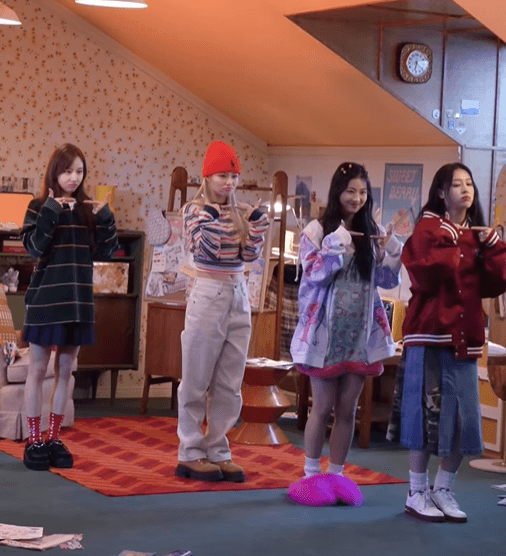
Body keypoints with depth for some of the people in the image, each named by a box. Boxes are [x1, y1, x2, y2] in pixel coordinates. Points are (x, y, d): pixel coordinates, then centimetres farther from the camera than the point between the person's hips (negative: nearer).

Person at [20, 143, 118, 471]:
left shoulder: (88, 209, 7)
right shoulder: (40, 206, -3)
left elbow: (106, 252, 4)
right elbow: (34, 247, -15)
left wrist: (104, 217, -9)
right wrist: (51, 211, -20)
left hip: (78, 299, 4)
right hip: (46, 297, -4)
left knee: (65, 371, 9)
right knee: (38, 370, 2)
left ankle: (55, 438, 17)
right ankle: (34, 441, 7)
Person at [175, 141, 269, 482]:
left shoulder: (243, 213, 9)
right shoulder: (196, 210, -5)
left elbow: (251, 254, 3)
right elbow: (205, 251, -18)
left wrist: (256, 223, -9)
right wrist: (211, 219, -28)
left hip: (239, 298, 6)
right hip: (208, 296, -5)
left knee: (230, 384, 8)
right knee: (197, 381, 2)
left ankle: (218, 453, 16)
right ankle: (190, 454, 10)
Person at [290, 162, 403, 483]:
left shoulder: (371, 233, 8)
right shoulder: (318, 230, -3)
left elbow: (388, 280, 9)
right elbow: (312, 273, -13)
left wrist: (385, 254, -9)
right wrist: (337, 246, -23)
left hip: (361, 333, 3)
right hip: (327, 332, -3)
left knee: (347, 410, 7)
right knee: (323, 407, 3)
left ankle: (335, 476, 16)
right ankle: (311, 475, 15)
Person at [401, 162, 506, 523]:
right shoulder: (429, 229, -2)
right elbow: (424, 275, -19)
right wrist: (451, 247, -17)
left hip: (465, 335, 6)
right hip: (432, 331, -6)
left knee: (464, 417, 6)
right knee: (429, 411, -4)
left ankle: (443, 491, 19)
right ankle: (417, 494, 6)